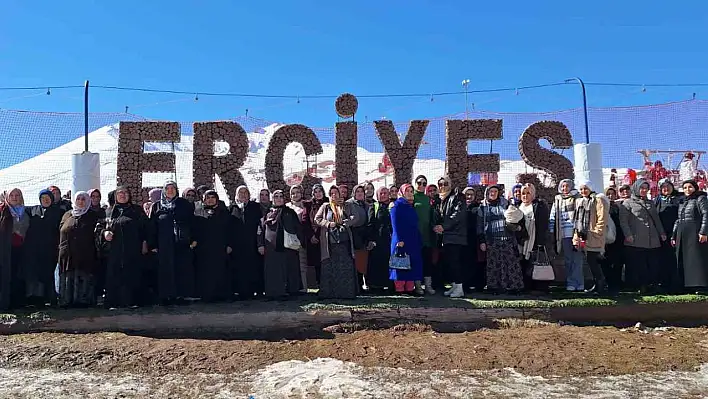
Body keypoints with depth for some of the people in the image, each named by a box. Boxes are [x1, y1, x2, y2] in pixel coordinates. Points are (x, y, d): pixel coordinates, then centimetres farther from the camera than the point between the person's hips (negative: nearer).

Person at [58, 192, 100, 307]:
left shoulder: (93, 216, 10)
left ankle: (84, 299, -3)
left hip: (85, 256, -3)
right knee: (67, 279, 0)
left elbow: (97, 234, 6)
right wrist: (62, 248, 8)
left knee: (85, 279, -7)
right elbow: (60, 232, 18)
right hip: (68, 256, 3)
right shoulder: (67, 215, 18)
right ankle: (67, 300, 3)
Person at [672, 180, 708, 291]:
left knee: (697, 259, -9)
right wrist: (674, 235, 17)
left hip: (695, 234, -7)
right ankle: (686, 285, 10)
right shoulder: (682, 202, 20)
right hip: (682, 235, 7)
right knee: (683, 261, 6)